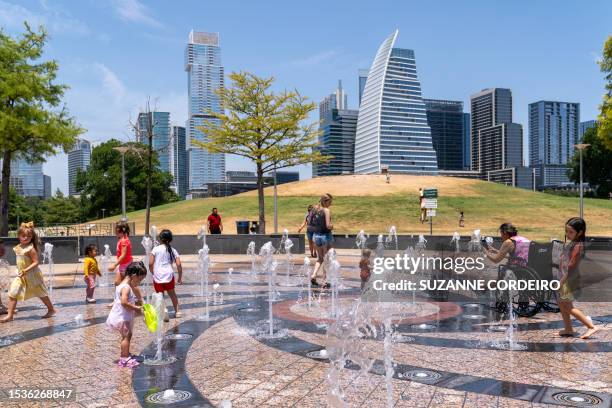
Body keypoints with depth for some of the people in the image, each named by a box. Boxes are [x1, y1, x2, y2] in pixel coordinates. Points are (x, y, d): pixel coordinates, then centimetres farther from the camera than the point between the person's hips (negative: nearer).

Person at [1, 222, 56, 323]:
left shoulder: (31, 248, -19)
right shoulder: (18, 248, 3)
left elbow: (35, 262, -21)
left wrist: (26, 270, -30)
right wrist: (20, 271, 11)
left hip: (32, 275, -6)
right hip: (21, 276, 7)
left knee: (41, 294, 9)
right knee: (12, 293, -5)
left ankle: (51, 310, 25)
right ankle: (10, 315, 0)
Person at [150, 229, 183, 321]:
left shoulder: (156, 249, 2)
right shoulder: (173, 250, 8)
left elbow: (150, 263, -3)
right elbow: (179, 265, 0)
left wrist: (153, 273, 14)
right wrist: (180, 278, 9)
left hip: (157, 276, -2)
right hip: (169, 275, 2)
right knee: (172, 293, 23)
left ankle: (164, 311, -12)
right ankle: (177, 311, 27)